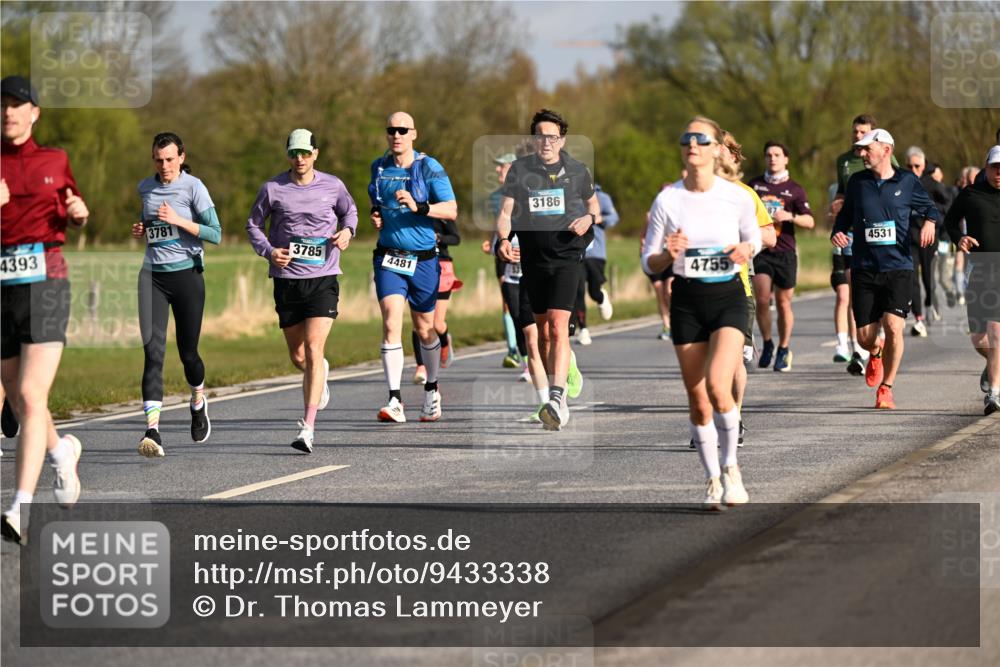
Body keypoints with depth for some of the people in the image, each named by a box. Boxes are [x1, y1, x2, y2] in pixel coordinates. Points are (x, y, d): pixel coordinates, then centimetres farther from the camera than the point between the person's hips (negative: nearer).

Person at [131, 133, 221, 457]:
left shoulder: (193, 187, -6)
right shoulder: (145, 188, 9)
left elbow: (216, 234, -10)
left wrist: (179, 221, -19)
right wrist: (140, 230, 6)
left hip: (187, 274, -3)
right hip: (152, 275, 3)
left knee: (188, 353, 6)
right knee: (152, 350, -13)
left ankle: (198, 402, 41)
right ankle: (152, 431, -23)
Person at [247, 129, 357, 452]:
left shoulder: (333, 186, 1)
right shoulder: (273, 189, -1)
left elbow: (349, 210, 21)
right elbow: (253, 224, 10)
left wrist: (347, 230, -1)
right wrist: (268, 251, -8)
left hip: (323, 279, -2)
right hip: (287, 279, 2)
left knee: (313, 350, -15)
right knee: (298, 357, 10)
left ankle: (307, 428, -16)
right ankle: (321, 372, 49)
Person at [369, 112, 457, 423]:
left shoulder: (429, 168, -6)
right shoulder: (378, 167, 7)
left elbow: (451, 210, -14)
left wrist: (418, 207, -27)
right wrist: (376, 216, 4)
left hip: (423, 259, -2)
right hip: (388, 259, 2)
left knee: (424, 329, 11)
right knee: (391, 324, -15)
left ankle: (431, 391, 35)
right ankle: (395, 402, -19)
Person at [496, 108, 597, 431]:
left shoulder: (577, 171, 4)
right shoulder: (520, 169, 4)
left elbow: (594, 206, 18)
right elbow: (506, 212, 3)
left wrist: (589, 218, -5)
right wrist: (503, 239, -16)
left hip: (566, 256, -3)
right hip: (533, 257, 3)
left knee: (558, 327, -17)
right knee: (543, 331, 11)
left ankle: (557, 400, -25)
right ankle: (567, 369, 36)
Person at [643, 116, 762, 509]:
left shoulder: (737, 197, -5)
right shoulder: (667, 200, -3)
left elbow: (754, 239, 13)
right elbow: (649, 263, 2)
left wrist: (746, 251, -9)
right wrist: (669, 254, -19)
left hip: (728, 297, -2)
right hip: (687, 302, 2)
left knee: (717, 386, -21)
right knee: (697, 399, 5)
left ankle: (730, 466, 1)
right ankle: (712, 479, 22)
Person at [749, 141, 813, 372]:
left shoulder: (794, 190, 4)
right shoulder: (754, 185, 9)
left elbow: (809, 222, 0)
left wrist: (789, 216, -16)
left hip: (785, 252, 0)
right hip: (760, 249, 1)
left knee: (783, 303, 3)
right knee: (762, 299, -13)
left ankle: (783, 350, 17)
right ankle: (767, 344, 7)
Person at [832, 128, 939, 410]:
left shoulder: (907, 182, 1)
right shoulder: (857, 182, 5)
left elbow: (929, 207, 14)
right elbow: (845, 214, 17)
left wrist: (929, 223, -8)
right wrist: (837, 232, -3)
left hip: (898, 268, -2)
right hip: (864, 269, 2)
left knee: (893, 327, -18)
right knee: (865, 338, 1)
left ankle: (886, 388, -1)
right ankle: (875, 354, 40)